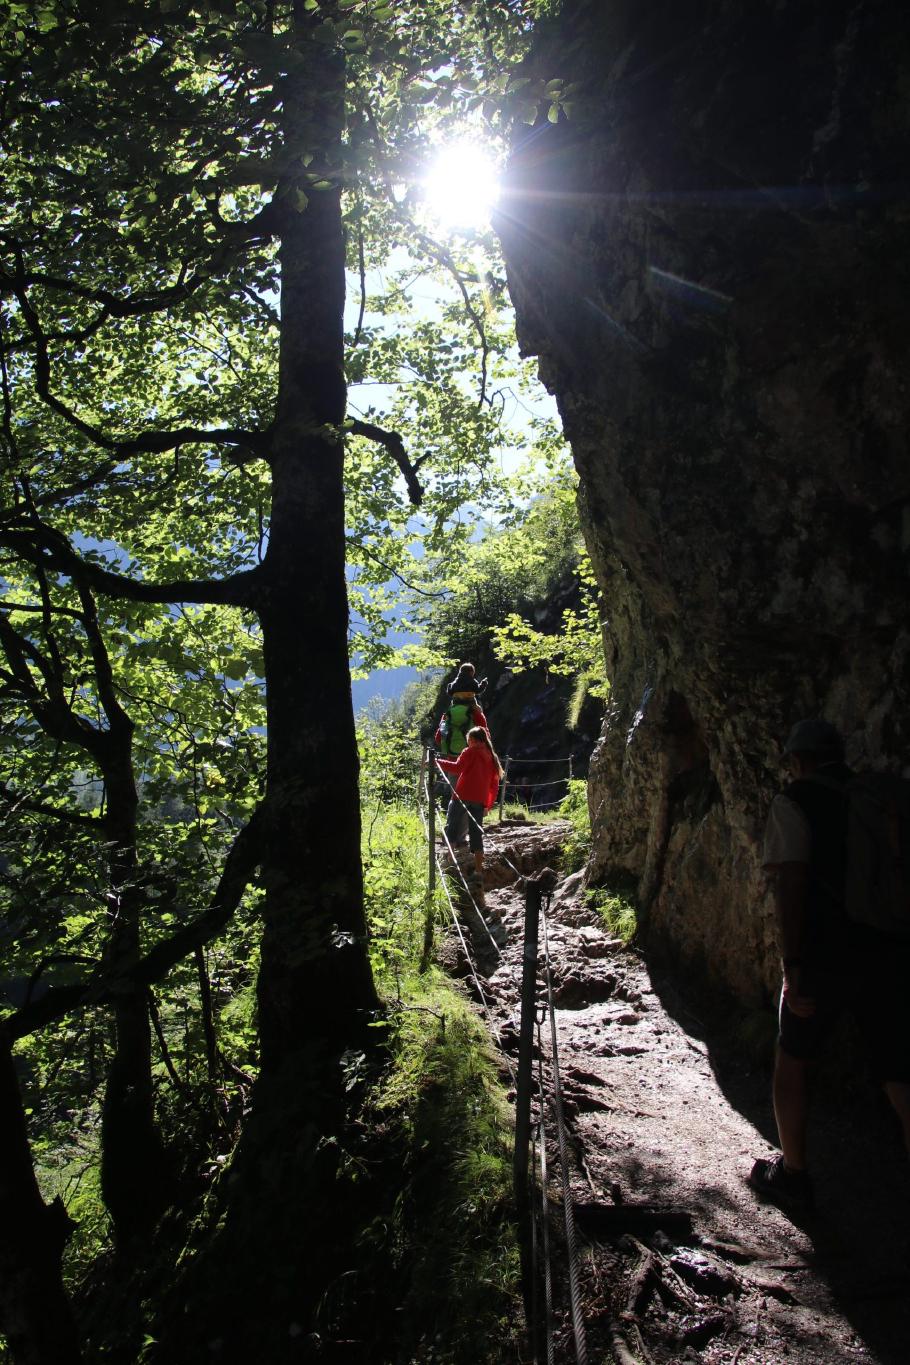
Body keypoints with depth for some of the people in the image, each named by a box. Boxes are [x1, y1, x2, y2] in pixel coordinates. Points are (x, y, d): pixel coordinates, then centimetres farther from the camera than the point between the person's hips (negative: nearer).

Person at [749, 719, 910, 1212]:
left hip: (826, 954, -4)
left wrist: (792, 964, -14)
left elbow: (790, 882, -13)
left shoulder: (793, 802, -4)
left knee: (791, 1061, 17)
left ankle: (793, 1175, 28)